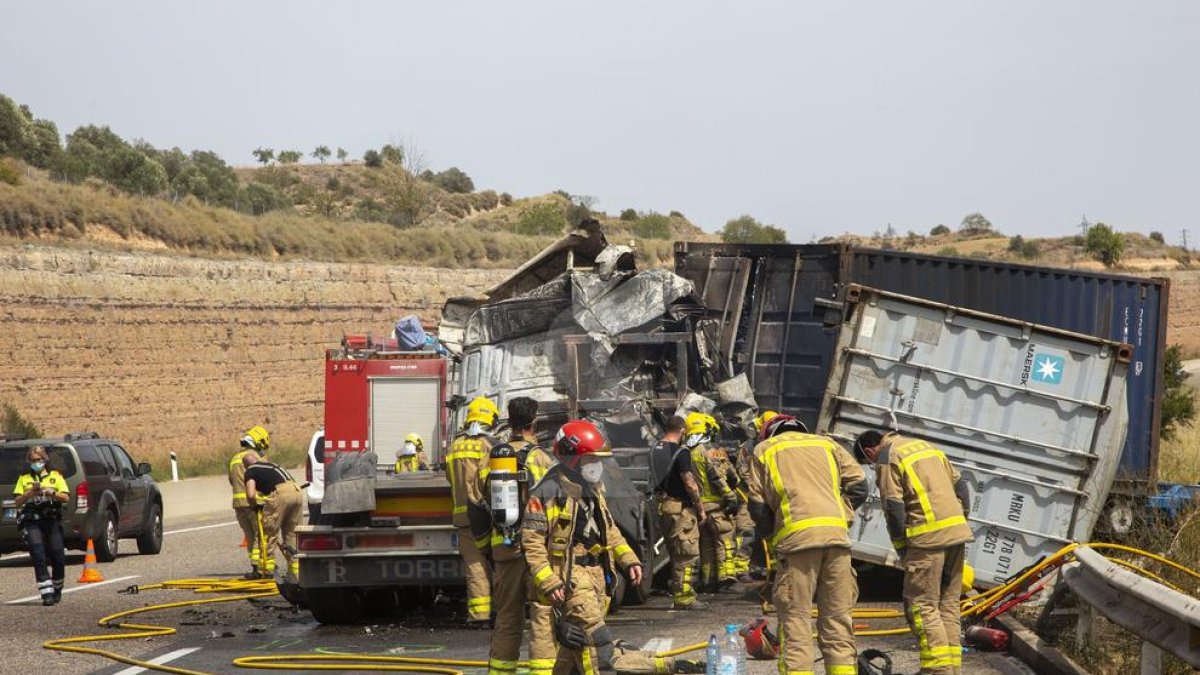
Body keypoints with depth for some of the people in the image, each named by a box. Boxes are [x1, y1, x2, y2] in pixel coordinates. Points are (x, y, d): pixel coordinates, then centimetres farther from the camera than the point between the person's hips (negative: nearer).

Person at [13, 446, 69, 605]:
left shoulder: (55, 476, 12)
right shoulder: (24, 478, 13)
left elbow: (66, 497, 1)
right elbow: (17, 502, 6)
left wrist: (51, 492, -15)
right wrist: (31, 492, -10)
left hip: (52, 521, 1)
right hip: (32, 522, -1)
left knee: (58, 558, 1)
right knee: (39, 556, -15)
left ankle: (57, 589, 26)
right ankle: (46, 593, -18)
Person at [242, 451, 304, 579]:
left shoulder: (250, 471, 13)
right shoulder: (271, 465, 34)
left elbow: (250, 495, -1)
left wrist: (255, 506, 17)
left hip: (281, 493, -7)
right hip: (297, 491, 7)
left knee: (269, 532, 8)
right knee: (291, 534, 17)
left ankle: (268, 569, 10)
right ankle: (295, 570, 17)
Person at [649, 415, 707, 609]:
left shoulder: (655, 449, 9)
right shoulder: (680, 452, -15)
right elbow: (689, 483, -16)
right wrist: (701, 509, -8)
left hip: (663, 505, 8)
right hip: (681, 506, -8)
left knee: (675, 553, 16)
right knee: (686, 555, -3)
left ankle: (677, 592, 21)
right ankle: (683, 598, -3)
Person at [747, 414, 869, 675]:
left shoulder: (764, 450, 17)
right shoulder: (826, 444, 24)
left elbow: (757, 504, 9)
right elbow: (858, 484, 14)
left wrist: (770, 536, 21)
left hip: (796, 537, -3)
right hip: (836, 536, 3)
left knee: (795, 618, -1)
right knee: (837, 617, 7)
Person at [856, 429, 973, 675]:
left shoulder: (887, 459, -2)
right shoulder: (924, 445, 21)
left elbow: (893, 509, -8)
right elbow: (961, 485, 20)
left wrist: (901, 549, -1)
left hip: (928, 535, -7)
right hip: (957, 533, 7)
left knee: (923, 605, -4)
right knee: (948, 604, 12)